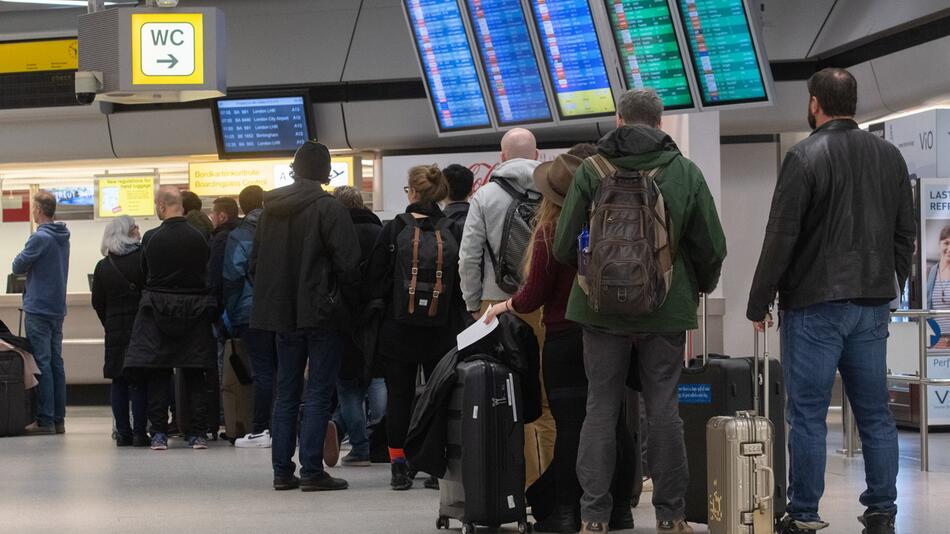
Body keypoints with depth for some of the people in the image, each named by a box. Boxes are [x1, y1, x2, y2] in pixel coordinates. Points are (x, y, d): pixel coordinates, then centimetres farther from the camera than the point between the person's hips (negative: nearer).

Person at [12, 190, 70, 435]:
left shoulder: (40, 238, -16)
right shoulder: (63, 237, 10)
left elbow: (18, 266, -11)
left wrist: (22, 262, 9)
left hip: (39, 308, -8)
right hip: (58, 309, 8)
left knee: (42, 364, -6)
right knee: (56, 363, 9)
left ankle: (45, 420, -6)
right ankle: (58, 419, 11)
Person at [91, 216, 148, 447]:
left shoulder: (103, 266, 4)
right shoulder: (143, 258, -7)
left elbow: (97, 302, 6)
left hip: (115, 330, 3)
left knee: (118, 382, 8)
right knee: (140, 381, 0)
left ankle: (123, 432, 6)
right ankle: (139, 432, -4)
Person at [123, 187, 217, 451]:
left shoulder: (151, 238, -8)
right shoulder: (199, 238, -4)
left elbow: (144, 274, 3)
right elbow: (208, 274, 4)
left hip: (158, 310, -1)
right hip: (194, 309, 1)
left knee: (157, 375, 4)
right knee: (194, 376, 7)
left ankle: (159, 434, 0)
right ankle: (198, 433, 5)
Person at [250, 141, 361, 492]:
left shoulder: (270, 210, 9)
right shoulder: (328, 209, -11)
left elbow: (255, 263, 13)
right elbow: (348, 263, -15)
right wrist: (349, 302, -1)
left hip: (282, 314, 6)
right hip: (321, 314, -6)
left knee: (286, 392, 12)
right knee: (319, 393, -3)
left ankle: (282, 470, 11)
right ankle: (312, 471, -6)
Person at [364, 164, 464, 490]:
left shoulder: (392, 230, -8)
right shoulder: (453, 232, -5)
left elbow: (374, 279, -4)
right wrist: (459, 322, 9)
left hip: (399, 327, -1)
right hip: (442, 329, 1)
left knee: (399, 394, 7)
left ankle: (399, 466, 5)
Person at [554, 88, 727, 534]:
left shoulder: (591, 171, -4)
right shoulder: (685, 172, -1)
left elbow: (564, 246, -4)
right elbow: (712, 247, 1)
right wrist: (701, 286, 21)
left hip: (602, 308, 0)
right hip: (666, 310, 1)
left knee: (601, 409, 5)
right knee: (663, 409, 7)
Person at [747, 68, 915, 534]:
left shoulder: (805, 157, -10)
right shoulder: (889, 155, 8)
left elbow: (781, 238, -11)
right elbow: (905, 232, 12)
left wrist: (758, 304, -4)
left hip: (814, 305, -5)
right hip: (872, 304, 6)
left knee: (807, 415, -2)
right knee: (875, 414, 9)